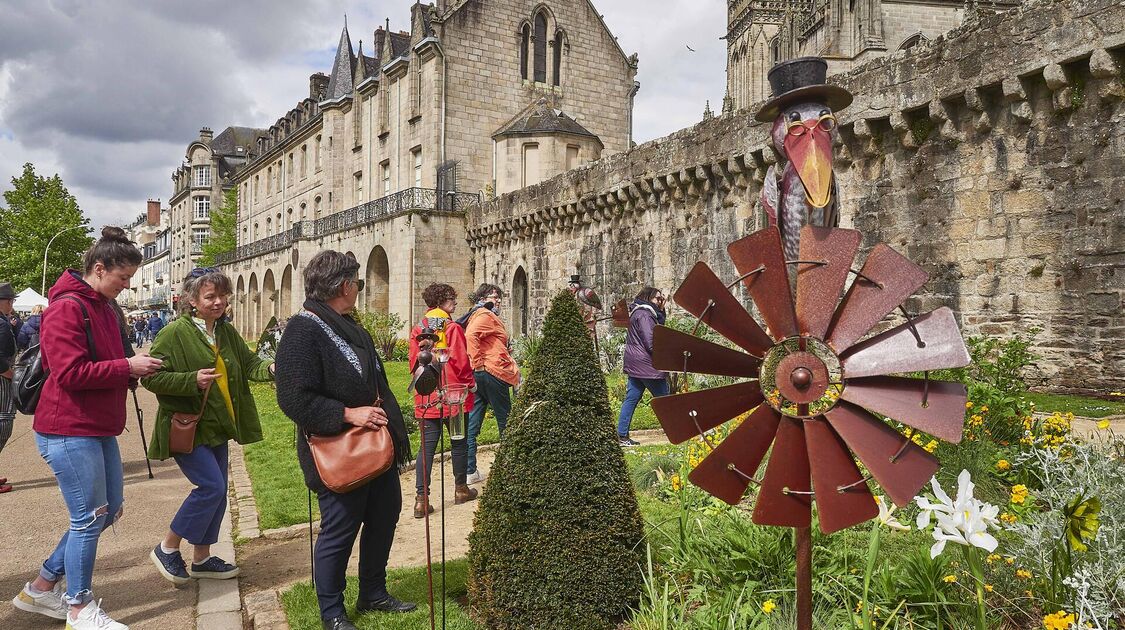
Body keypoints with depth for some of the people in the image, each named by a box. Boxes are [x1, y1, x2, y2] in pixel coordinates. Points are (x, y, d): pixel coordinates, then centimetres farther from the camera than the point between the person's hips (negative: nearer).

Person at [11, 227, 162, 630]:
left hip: (98, 428, 10)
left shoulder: (103, 307, 14)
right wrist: (127, 367, -19)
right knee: (89, 518, -1)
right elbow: (70, 372, -23)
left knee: (108, 510, 15)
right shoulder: (67, 307, -16)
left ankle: (40, 589, 30)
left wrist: (135, 367, 6)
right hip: (69, 431, -10)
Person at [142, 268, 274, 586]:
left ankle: (202, 558, 28)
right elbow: (150, 377, -16)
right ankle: (167, 549, 7)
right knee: (211, 486, -13)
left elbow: (248, 364, 7)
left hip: (216, 427, 8)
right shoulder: (175, 333, -14)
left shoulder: (227, 332, 7)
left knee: (217, 491, 12)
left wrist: (270, 369, -14)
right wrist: (193, 381, -26)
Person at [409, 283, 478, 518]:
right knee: (459, 441, 13)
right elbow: (461, 362, -12)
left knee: (427, 445, 4)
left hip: (426, 398, 4)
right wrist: (469, 384, 3)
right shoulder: (452, 328, -11)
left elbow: (413, 362, 9)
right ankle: (461, 489, 26)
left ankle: (422, 499, -3)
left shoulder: (418, 329, 5)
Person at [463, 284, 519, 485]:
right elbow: (471, 335, -26)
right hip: (491, 372, -9)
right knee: (505, 421, 5)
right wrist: (478, 363, -22)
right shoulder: (487, 316, -9)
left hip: (476, 375, 9)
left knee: (472, 424, 6)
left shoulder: (475, 315, 21)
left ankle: (469, 471, 7)